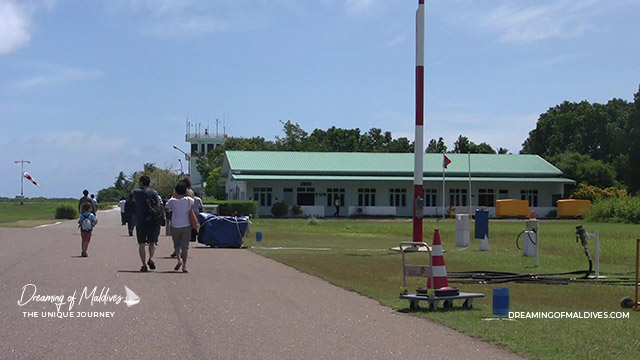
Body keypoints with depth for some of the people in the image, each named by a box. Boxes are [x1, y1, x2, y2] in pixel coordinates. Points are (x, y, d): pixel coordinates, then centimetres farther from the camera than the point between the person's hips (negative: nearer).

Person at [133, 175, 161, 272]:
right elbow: (158, 206, -4)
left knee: (141, 244, 5)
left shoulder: (136, 192, -1)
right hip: (153, 221, 1)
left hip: (140, 222, 0)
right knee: (152, 242, 14)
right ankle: (151, 258, -10)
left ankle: (144, 265, -1)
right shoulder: (154, 192, -1)